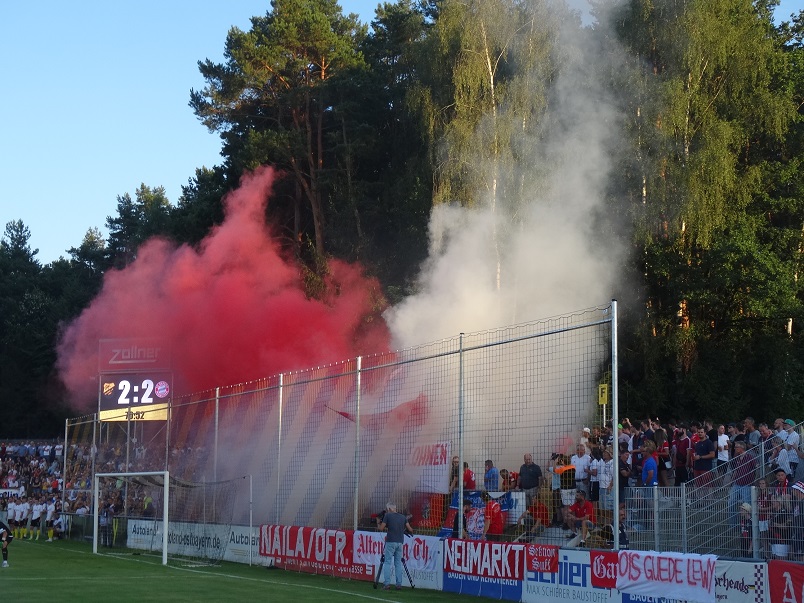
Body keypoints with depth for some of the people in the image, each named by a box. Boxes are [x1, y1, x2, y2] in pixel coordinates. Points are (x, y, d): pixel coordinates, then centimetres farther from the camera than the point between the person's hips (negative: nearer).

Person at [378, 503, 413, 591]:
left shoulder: (387, 516, -1)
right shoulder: (403, 517, 11)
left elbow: (381, 528, -1)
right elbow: (410, 530, 9)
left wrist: (380, 523, 19)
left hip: (390, 542, -4)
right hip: (400, 542, 4)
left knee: (388, 562, -2)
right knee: (398, 563, 8)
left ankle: (387, 584, -9)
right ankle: (399, 584, 3)